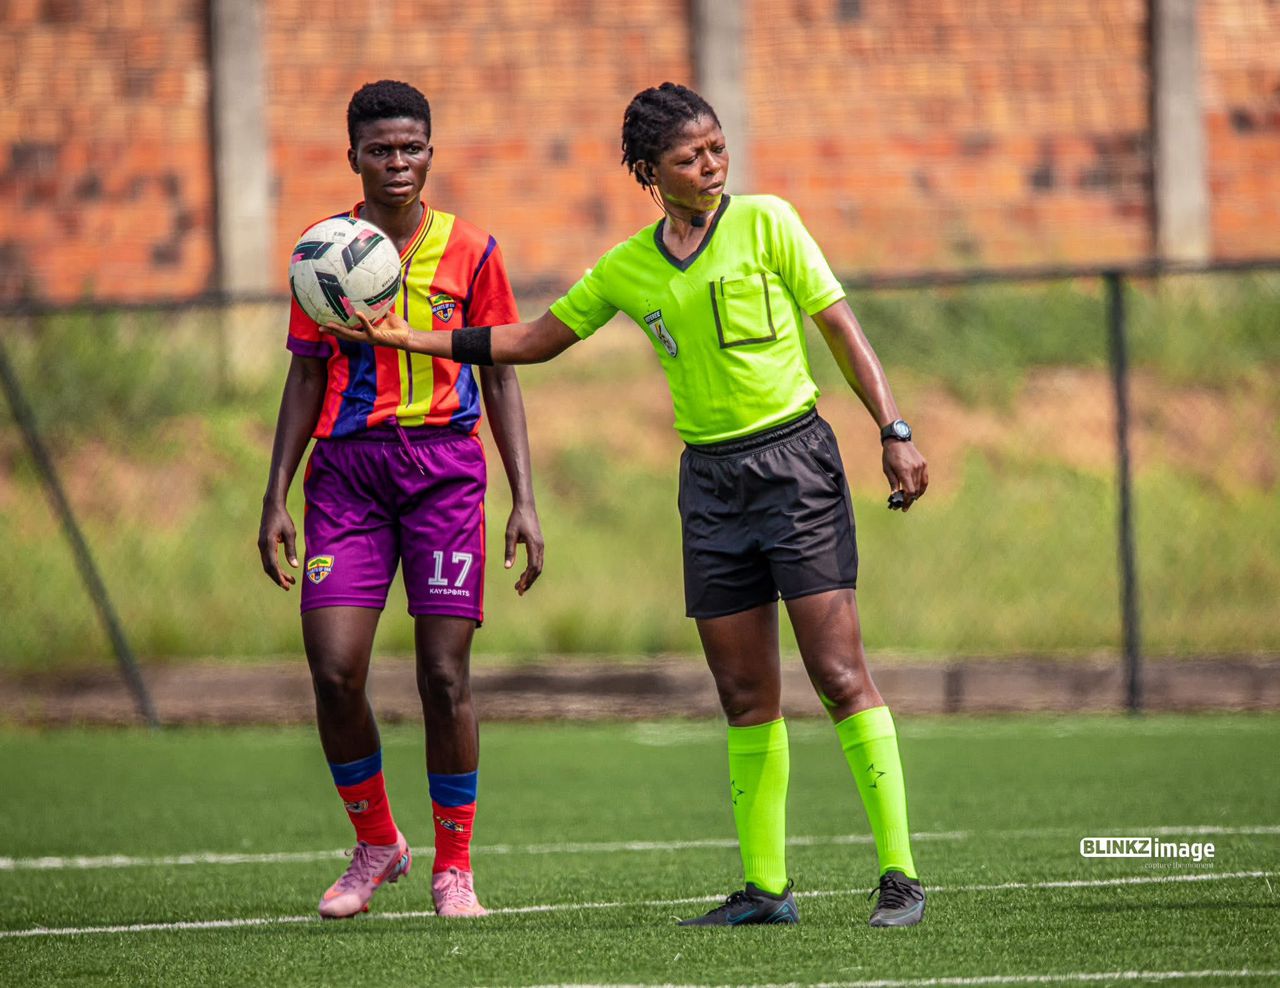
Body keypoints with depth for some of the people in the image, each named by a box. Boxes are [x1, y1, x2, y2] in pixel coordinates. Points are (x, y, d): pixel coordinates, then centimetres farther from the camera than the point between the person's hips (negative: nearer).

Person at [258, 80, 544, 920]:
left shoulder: (470, 251, 5)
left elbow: (501, 378, 8)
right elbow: (307, 378, 11)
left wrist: (525, 501, 2)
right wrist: (277, 498, 4)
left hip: (444, 464, -1)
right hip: (347, 468, 1)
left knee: (445, 675, -4)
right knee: (334, 669, -9)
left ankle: (454, 867, 9)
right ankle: (376, 844, 13)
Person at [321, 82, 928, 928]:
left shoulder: (766, 223, -2)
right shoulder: (629, 268, 9)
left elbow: (841, 327, -1)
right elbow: (535, 340, 19)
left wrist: (896, 432, -10)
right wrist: (408, 339, 14)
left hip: (793, 457, -4)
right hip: (710, 475, 4)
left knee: (841, 674, -11)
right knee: (745, 695, 4)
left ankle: (900, 874, -10)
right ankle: (766, 886, 9)